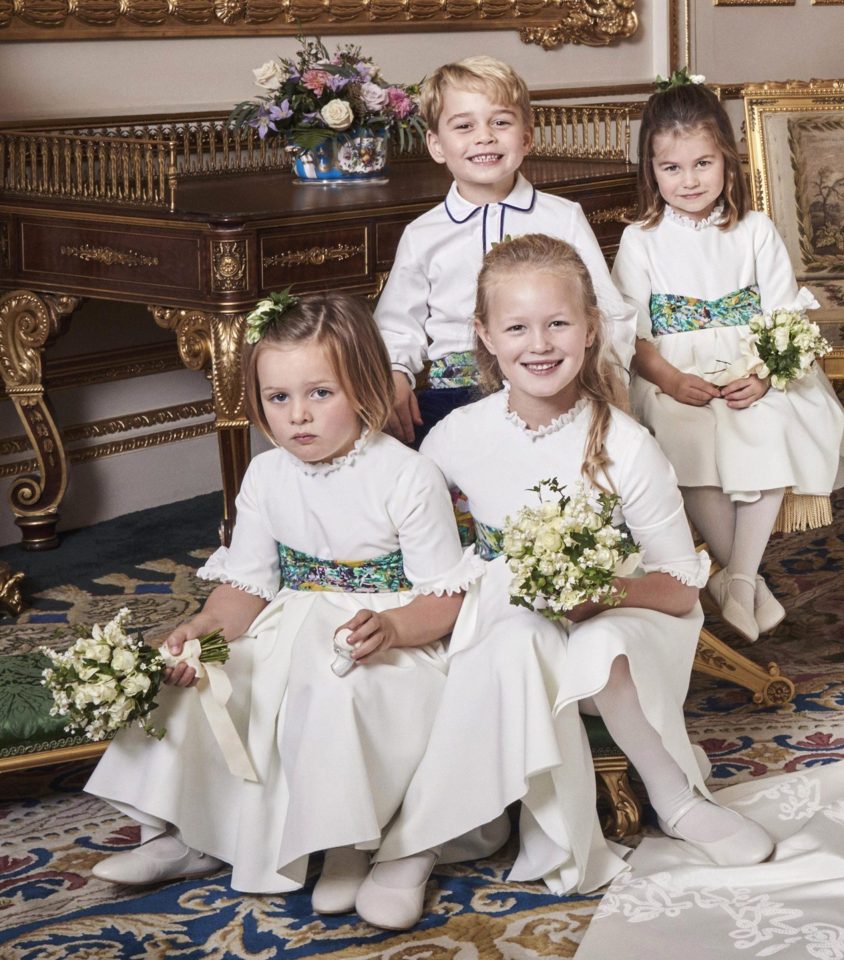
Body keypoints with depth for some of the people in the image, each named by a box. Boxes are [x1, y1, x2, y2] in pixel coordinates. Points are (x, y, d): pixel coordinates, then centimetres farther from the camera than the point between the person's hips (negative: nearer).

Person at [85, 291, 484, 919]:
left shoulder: (407, 476, -13)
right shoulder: (266, 477, 3)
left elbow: (444, 597, -14)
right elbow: (249, 584, 5)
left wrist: (388, 628, -34)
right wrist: (207, 626, -16)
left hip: (392, 639, -6)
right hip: (289, 632, 6)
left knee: (337, 695, -34)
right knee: (199, 684, -10)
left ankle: (349, 845, -15)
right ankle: (188, 835, 6)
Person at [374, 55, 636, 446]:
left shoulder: (565, 219, 10)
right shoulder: (421, 237, 12)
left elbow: (610, 318, 8)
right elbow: (398, 327, 18)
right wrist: (395, 377, -4)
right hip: (450, 396, 0)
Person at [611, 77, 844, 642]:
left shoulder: (755, 231, 7)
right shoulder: (641, 241, 4)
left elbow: (784, 316, 3)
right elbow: (631, 331, -1)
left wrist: (764, 374, -16)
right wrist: (671, 380, -18)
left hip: (752, 372, 1)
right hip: (676, 377, -1)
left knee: (769, 435, -28)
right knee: (688, 443, -29)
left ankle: (737, 576, -20)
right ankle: (747, 577, -16)